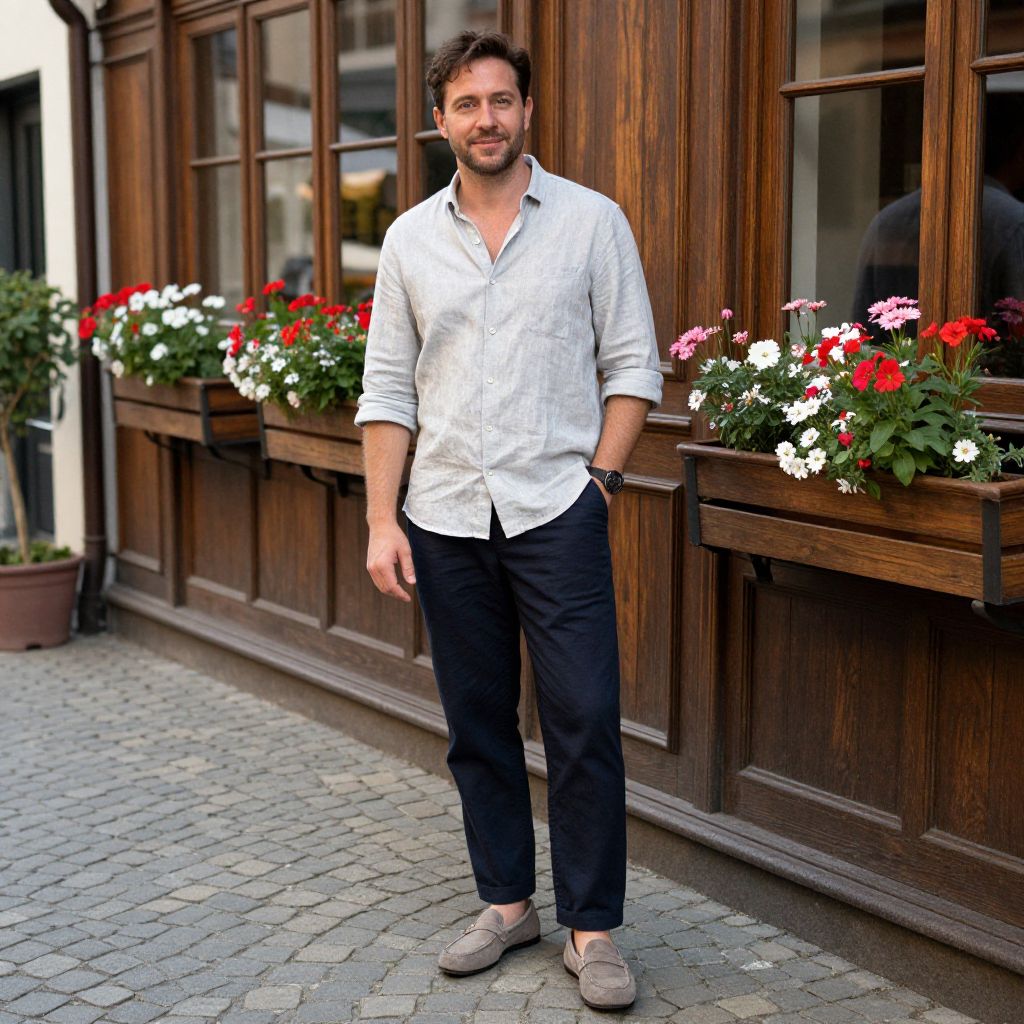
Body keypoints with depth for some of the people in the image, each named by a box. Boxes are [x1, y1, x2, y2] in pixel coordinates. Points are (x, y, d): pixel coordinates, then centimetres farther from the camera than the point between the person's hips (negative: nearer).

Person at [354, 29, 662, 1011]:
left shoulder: (592, 221, 1)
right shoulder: (410, 239, 8)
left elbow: (632, 365, 3)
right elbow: (388, 388, 8)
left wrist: (598, 477, -7)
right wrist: (381, 521, 1)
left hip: (557, 513, -3)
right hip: (446, 520, 3)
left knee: (584, 723, -5)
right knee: (476, 725, 10)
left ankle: (592, 929, 8)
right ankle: (506, 902, 25)